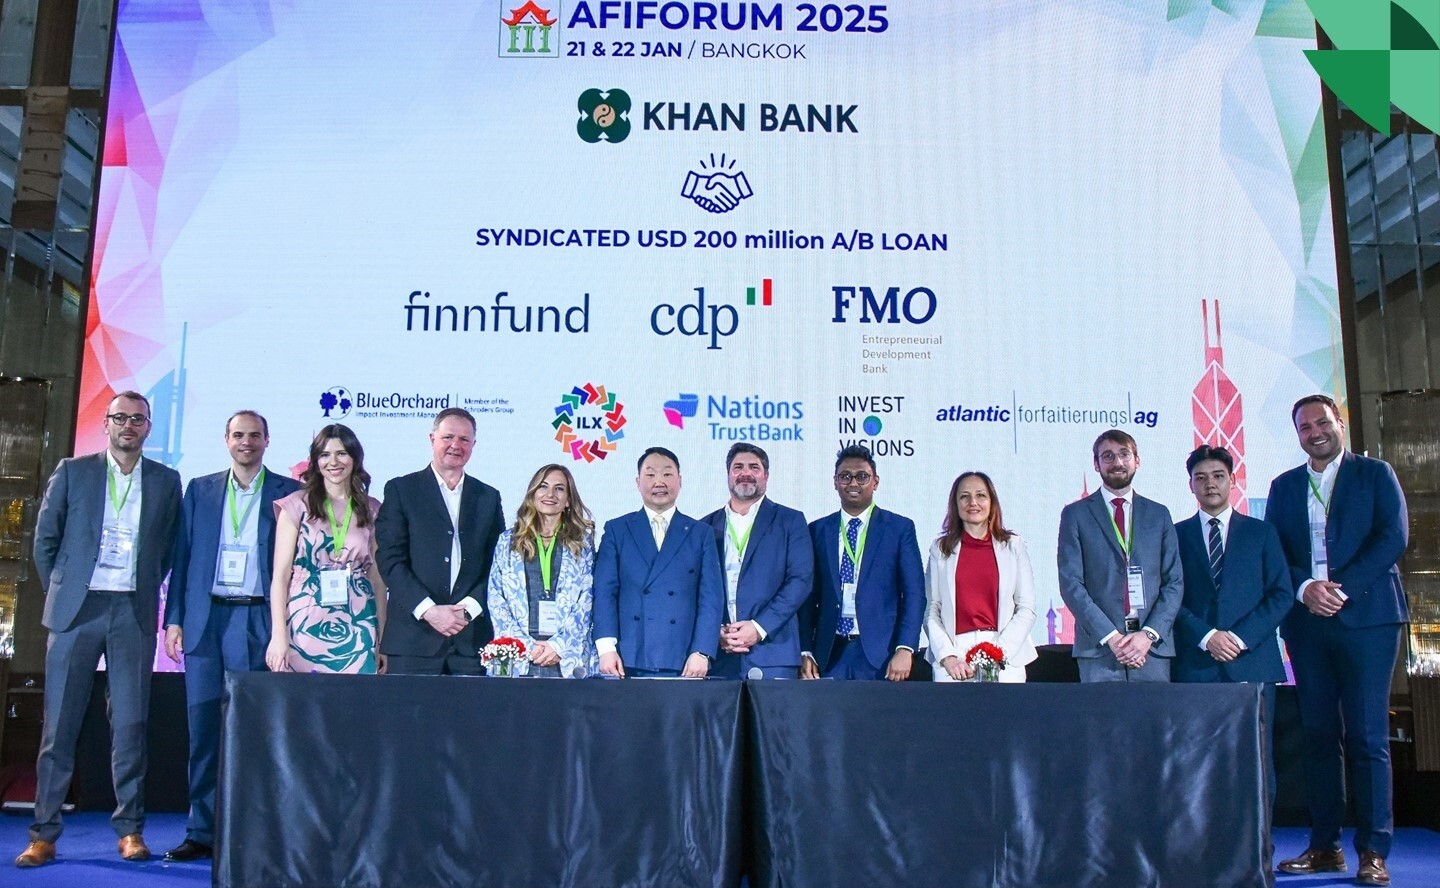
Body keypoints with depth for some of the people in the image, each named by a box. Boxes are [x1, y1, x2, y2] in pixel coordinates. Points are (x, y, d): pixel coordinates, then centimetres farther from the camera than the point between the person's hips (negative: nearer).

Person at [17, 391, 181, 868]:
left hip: (134, 612, 0)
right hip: (77, 609, 0)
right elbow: (45, 539, 9)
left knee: (130, 722, 3)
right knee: (59, 721, 1)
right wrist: (61, 591, 8)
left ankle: (130, 829, 10)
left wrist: (146, 590, 7)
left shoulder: (166, 481, 8)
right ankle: (43, 834, 7)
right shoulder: (72, 472, 6)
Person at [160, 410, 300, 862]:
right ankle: (202, 831, 10)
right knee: (203, 725, 3)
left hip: (258, 621, -2)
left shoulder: (288, 493, 5)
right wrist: (174, 618, 4)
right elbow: (182, 556, 11)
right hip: (205, 618, 3)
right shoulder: (199, 490, 13)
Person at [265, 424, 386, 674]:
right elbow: (280, 576, 0)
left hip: (358, 632, 2)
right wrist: (278, 635, -8)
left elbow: (378, 579, 10)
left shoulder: (371, 510, 9)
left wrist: (383, 640, 7)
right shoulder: (297, 506, 2)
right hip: (306, 627, -2)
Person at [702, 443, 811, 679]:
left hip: (771, 653, -2)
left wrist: (759, 627, -11)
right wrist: (715, 632, -7)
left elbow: (800, 580, -2)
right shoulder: (707, 526, 15)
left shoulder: (790, 521, 8)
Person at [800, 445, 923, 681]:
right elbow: (809, 595, 9)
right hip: (830, 654, 2)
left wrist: (905, 650, -11)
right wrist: (805, 652, 1)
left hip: (880, 654, -2)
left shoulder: (900, 528, 4)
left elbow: (914, 593, 0)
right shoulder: (817, 530, 11)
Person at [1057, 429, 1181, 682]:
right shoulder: (1075, 514, 6)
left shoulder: (1159, 514, 14)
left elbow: (1174, 582, 9)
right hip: (1099, 650, -2)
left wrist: (1149, 634, -6)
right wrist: (1111, 637, -11)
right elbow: (1071, 584, -2)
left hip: (1153, 650, 2)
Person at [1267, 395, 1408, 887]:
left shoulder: (1376, 474, 6)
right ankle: (1325, 846, 11)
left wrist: (1343, 588, -14)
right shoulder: (1284, 486, 15)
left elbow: (1394, 537, -5)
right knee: (1319, 735, 5)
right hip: (1307, 621, 3)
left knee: (1367, 737, -4)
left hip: (1366, 617, -3)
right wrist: (1305, 588, -9)